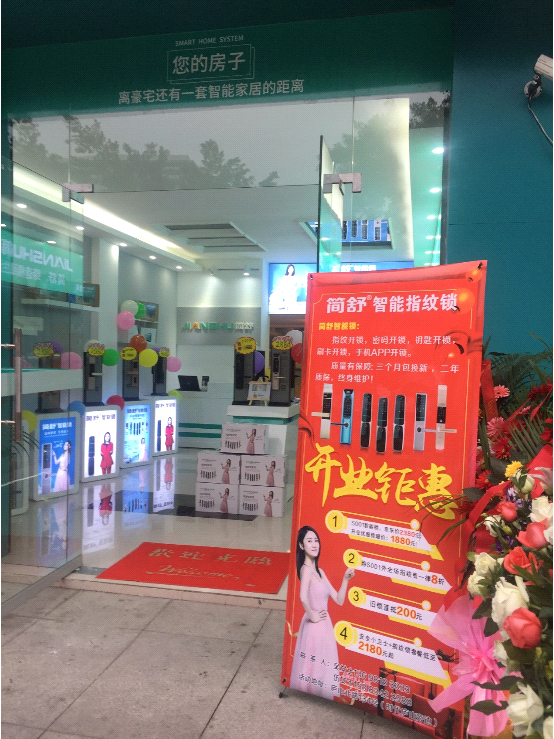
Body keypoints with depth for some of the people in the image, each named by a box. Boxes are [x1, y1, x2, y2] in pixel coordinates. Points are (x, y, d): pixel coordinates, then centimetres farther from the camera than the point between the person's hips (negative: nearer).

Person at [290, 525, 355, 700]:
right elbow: (303, 597, -37)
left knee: (322, 667, 17)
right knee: (313, 666, 2)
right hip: (315, 626, -9)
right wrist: (312, 615, -22)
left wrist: (345, 579, -2)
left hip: (324, 625, 9)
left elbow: (339, 600, 9)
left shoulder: (319, 571, 11)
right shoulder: (306, 569, -18)